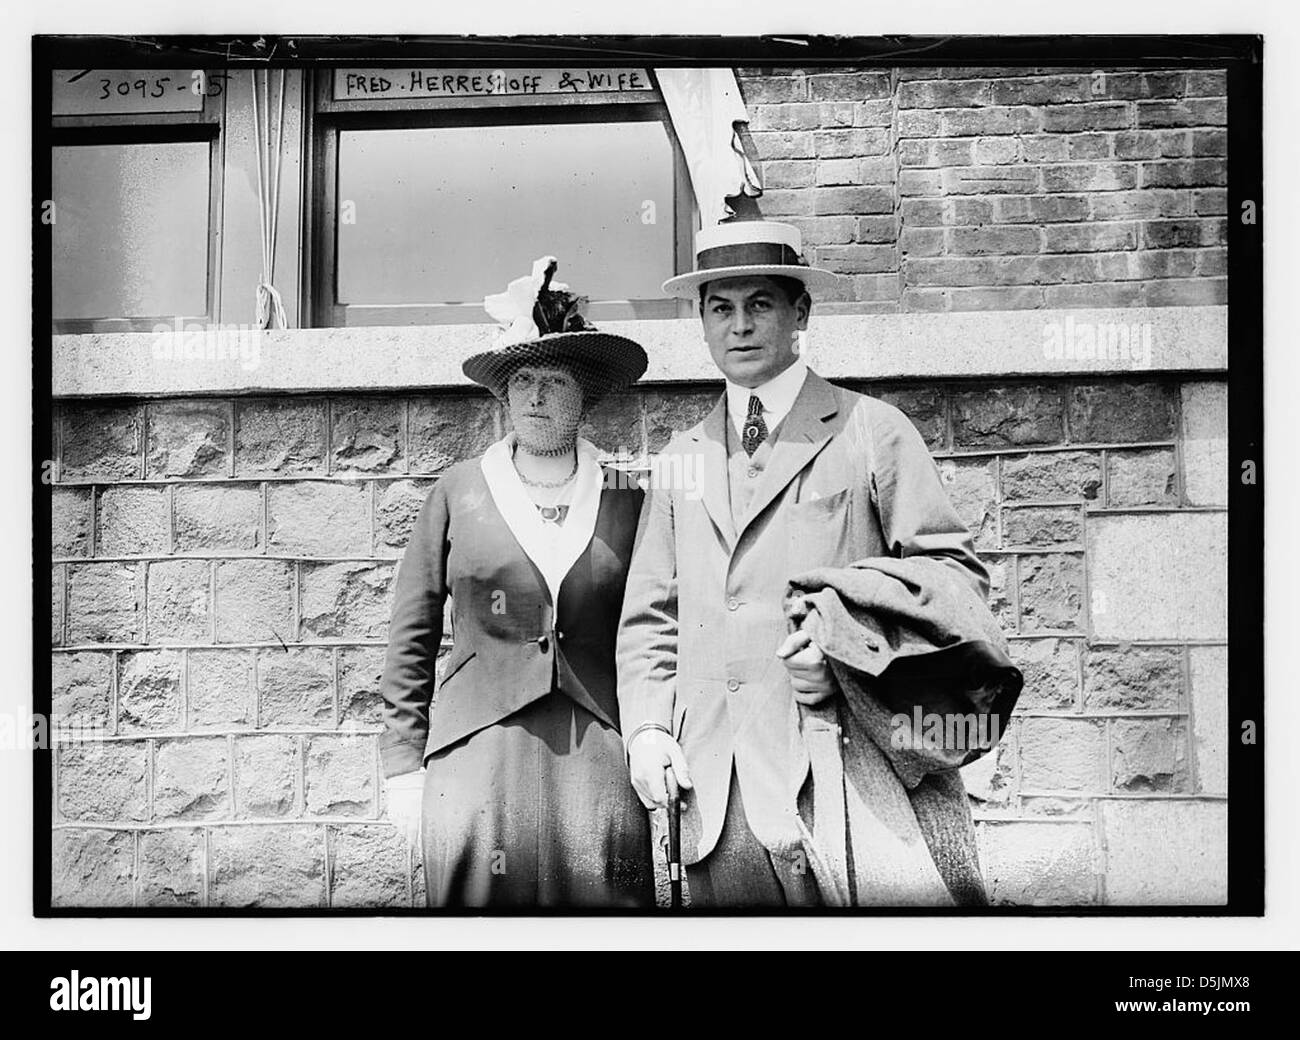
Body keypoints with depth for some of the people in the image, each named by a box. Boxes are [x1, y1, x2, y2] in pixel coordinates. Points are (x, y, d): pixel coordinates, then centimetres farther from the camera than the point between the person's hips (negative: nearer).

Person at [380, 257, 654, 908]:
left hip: (600, 755, 0)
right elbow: (411, 639, 9)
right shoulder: (457, 494, 6)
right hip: (478, 756, 0)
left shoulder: (625, 503, 7)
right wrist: (403, 766, 5)